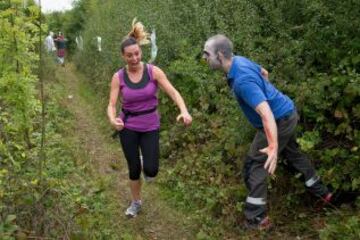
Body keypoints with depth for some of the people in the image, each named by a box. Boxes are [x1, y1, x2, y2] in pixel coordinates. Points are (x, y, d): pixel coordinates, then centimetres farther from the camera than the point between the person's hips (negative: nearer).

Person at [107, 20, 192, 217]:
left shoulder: (154, 71, -13)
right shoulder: (118, 77, -11)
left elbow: (173, 93, -20)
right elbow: (111, 105, -15)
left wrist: (184, 111, -39)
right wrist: (113, 120, -38)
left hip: (150, 126, 0)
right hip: (128, 127, 0)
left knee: (151, 171, -7)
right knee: (134, 169, 9)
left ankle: (147, 162, 32)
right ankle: (136, 202, 35)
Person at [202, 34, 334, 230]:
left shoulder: (242, 80, -33)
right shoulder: (239, 60, -3)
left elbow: (266, 113, -43)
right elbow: (264, 72, 18)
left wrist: (273, 147, -50)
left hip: (279, 120, -10)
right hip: (286, 113, 10)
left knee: (254, 165, -5)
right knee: (293, 153, 27)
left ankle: (256, 218, 2)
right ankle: (321, 192, 45)